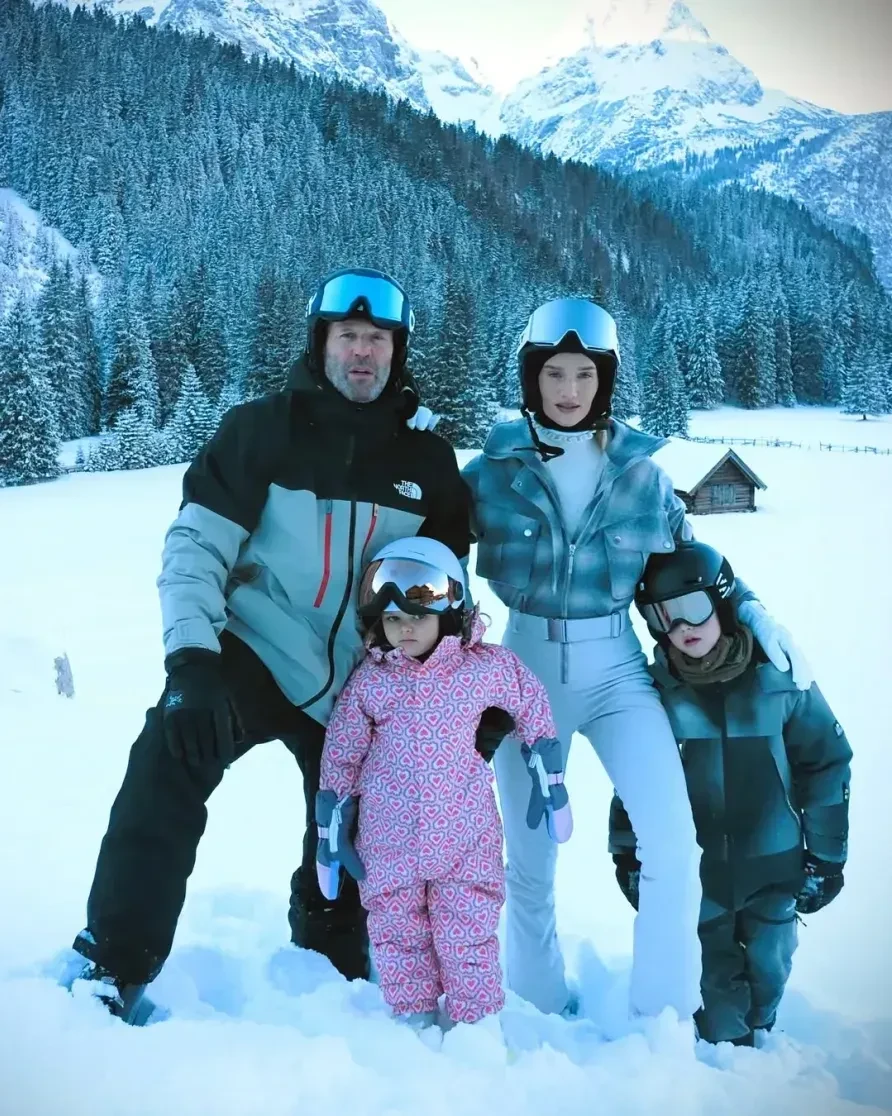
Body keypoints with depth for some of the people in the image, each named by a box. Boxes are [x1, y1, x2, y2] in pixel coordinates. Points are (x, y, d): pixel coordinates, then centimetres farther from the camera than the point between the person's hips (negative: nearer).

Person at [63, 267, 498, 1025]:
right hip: (252, 651, -3)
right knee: (169, 761, -31)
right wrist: (191, 655, -25)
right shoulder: (259, 430, -5)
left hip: (361, 686, 3)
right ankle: (112, 973, -20)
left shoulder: (427, 461, 3)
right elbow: (196, 545, -10)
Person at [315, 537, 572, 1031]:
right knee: (396, 933, 11)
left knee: (469, 934, 4)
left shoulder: (485, 667, -7)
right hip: (389, 838, 2)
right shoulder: (369, 681, -5)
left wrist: (549, 782, 10)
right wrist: (331, 831, 5)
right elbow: (339, 758, 3)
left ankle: (476, 1022, 21)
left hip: (465, 833, -1)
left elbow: (532, 706, 9)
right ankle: (412, 1019, 29)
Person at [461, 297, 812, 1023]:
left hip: (615, 668, 1)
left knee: (672, 839, -14)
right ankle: (541, 1016, 31)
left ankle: (666, 1018, 7)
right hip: (527, 669, 0)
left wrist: (752, 613, -2)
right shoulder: (493, 470, -3)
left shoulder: (641, 472, 0)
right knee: (529, 858, 9)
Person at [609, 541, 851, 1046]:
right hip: (695, 871, 0)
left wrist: (826, 855, 0)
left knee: (768, 967, 15)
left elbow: (826, 764, -2)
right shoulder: (657, 690, -8)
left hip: (773, 865, 1)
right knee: (715, 976, 7)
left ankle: (757, 1037, 41)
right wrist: (629, 854, 4)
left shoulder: (777, 675, -10)